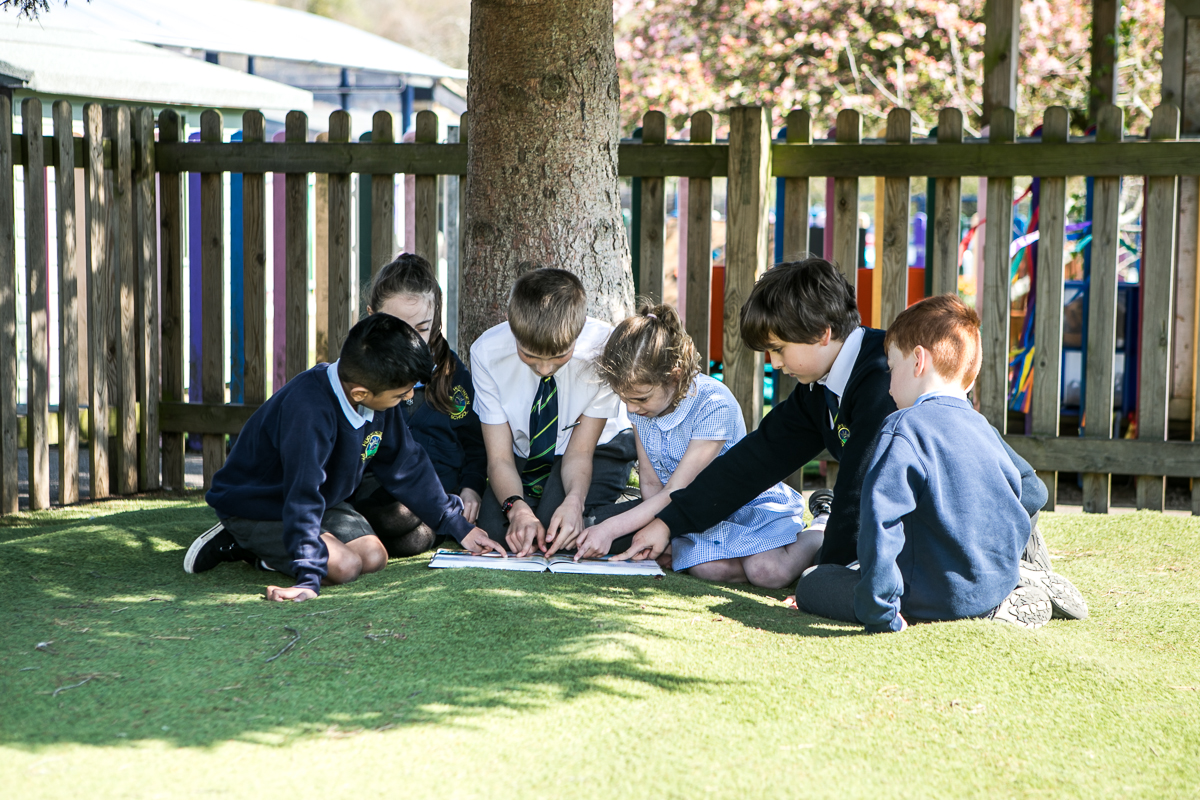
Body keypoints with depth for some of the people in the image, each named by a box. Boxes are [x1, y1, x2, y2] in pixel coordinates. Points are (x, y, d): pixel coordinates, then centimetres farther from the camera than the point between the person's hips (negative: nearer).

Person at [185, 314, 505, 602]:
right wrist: (309, 577, -46)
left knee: (374, 557, -11)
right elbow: (303, 493, -41)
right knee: (345, 565, -25)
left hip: (323, 499, 9)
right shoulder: (310, 411, -38)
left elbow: (407, 467, 2)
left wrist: (459, 527, 5)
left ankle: (261, 552, 3)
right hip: (254, 506, -9)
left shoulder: (377, 398, -11)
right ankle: (236, 541, -5)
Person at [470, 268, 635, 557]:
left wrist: (574, 501, -42)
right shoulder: (487, 352, -24)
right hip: (523, 454, 2)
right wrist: (518, 508, -40)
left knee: (557, 526, -28)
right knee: (493, 527, -23)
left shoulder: (603, 348, -29)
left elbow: (580, 450, -21)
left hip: (597, 448, -2)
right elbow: (499, 456, -20)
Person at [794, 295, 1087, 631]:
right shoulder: (984, 429, 8)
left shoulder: (905, 429, -17)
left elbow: (880, 521, -26)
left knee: (811, 585, -4)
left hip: (940, 598, -9)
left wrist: (880, 613, -24)